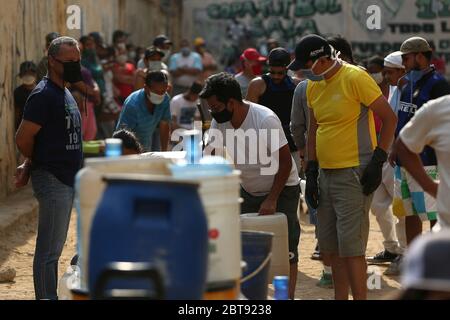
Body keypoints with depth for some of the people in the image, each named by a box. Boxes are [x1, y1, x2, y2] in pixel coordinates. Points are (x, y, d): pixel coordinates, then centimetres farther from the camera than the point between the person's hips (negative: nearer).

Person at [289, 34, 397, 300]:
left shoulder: (355, 78, -11)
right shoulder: (314, 87, 12)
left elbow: (389, 118, -10)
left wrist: (378, 161, -13)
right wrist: (311, 171, 13)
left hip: (354, 174, -8)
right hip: (326, 173, 8)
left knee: (350, 247, -11)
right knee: (330, 247, 10)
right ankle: (340, 297, 19)